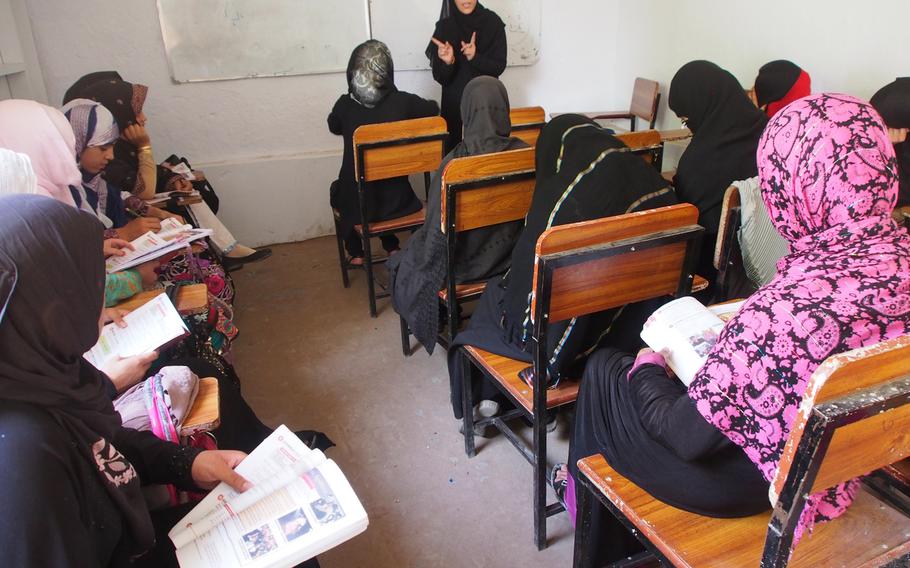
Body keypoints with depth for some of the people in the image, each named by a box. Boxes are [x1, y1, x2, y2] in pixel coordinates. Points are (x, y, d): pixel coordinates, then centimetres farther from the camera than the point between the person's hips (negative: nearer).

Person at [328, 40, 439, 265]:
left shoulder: (344, 105, -12)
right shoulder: (404, 102, -13)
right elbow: (433, 110, 9)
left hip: (357, 203, -1)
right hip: (396, 200, 1)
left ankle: (356, 253, 37)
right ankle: (392, 247, 39)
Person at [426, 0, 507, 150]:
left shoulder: (492, 22, -4)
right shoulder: (445, 27, -4)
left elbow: (499, 66, -7)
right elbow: (440, 77, -6)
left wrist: (475, 58, -22)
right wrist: (447, 63, -26)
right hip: (455, 103, 0)